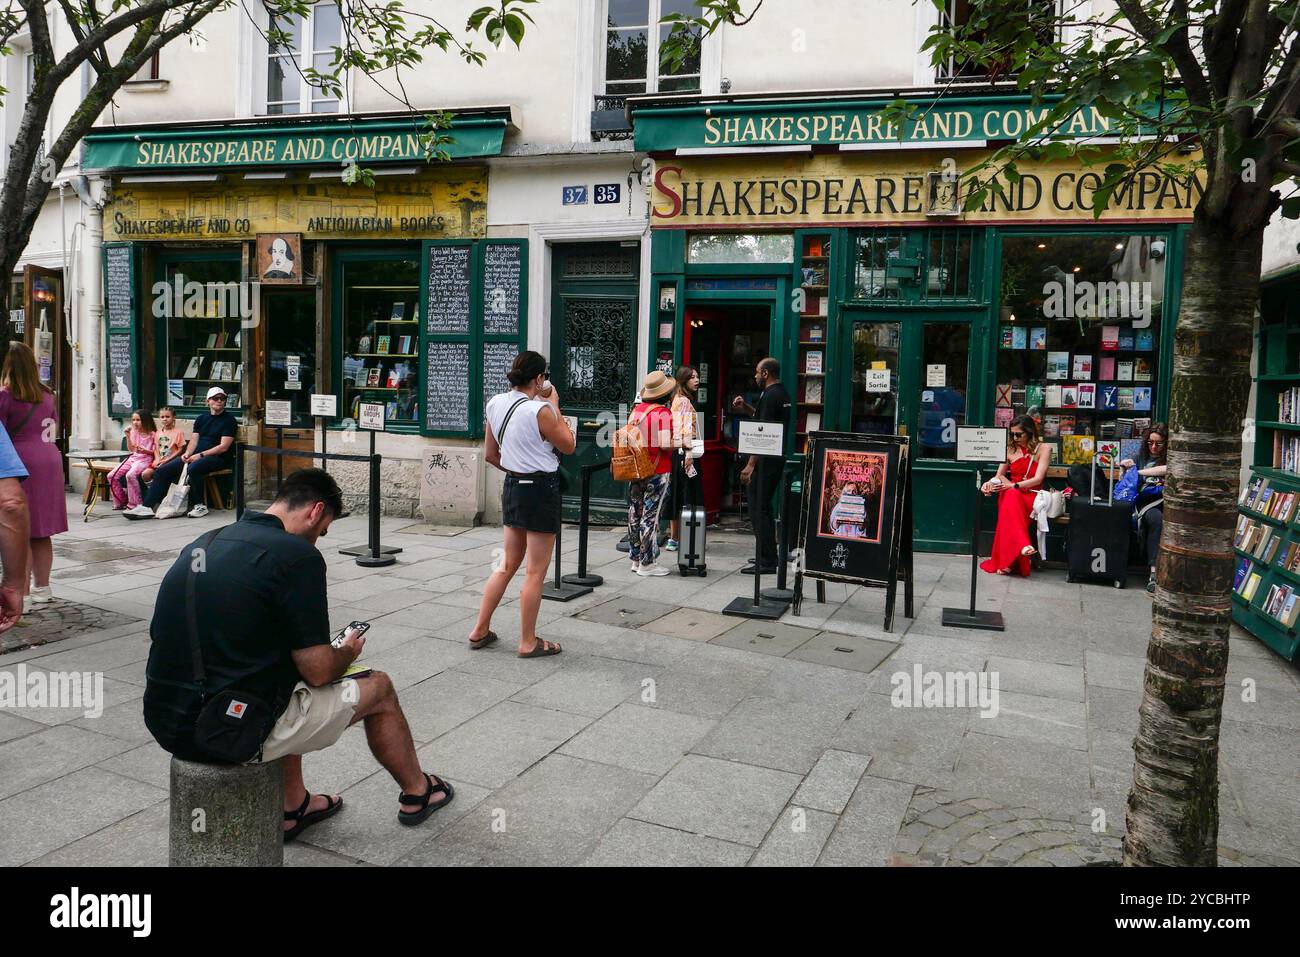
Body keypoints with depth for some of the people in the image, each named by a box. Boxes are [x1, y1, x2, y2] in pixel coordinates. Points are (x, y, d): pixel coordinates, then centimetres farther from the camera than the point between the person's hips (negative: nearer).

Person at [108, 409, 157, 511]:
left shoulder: (152, 434, -3)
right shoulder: (134, 432, 13)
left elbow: (155, 452, -4)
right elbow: (131, 449, 12)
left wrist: (145, 450, -21)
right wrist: (128, 436, 3)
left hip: (145, 460, -7)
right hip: (133, 458, 7)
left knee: (130, 475, -33)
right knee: (112, 476, -7)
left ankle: (134, 504, -22)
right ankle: (121, 501, 7)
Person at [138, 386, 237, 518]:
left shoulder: (229, 420, -1)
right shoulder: (201, 419, 19)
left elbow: (223, 447, -10)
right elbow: (194, 441, 13)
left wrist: (200, 455, -15)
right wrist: (187, 454, -8)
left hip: (217, 458, -7)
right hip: (196, 456, 7)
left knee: (193, 469, -37)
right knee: (162, 470, -6)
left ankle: (201, 506, -23)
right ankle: (147, 507, -8)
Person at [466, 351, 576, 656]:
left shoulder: (495, 404, 3)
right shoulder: (539, 410, -19)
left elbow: (490, 455, 11)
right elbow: (569, 446, -6)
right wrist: (555, 407, -1)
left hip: (512, 486, 8)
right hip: (541, 490, -8)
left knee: (508, 564, 19)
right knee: (536, 572, 3)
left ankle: (480, 631, 25)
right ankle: (529, 643, 12)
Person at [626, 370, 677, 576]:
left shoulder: (636, 409, 7)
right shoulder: (663, 414, -14)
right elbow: (665, 444, -21)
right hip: (657, 472, -7)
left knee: (635, 515, 12)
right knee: (650, 516, -1)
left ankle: (636, 559, 22)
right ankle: (647, 564, 4)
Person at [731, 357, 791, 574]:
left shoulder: (769, 395, -16)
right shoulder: (782, 394, 15)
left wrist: (750, 465, -21)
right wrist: (745, 408, 17)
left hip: (765, 463, -10)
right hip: (776, 459, 10)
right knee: (764, 508, 18)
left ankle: (766, 562, -4)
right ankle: (768, 556, 26)